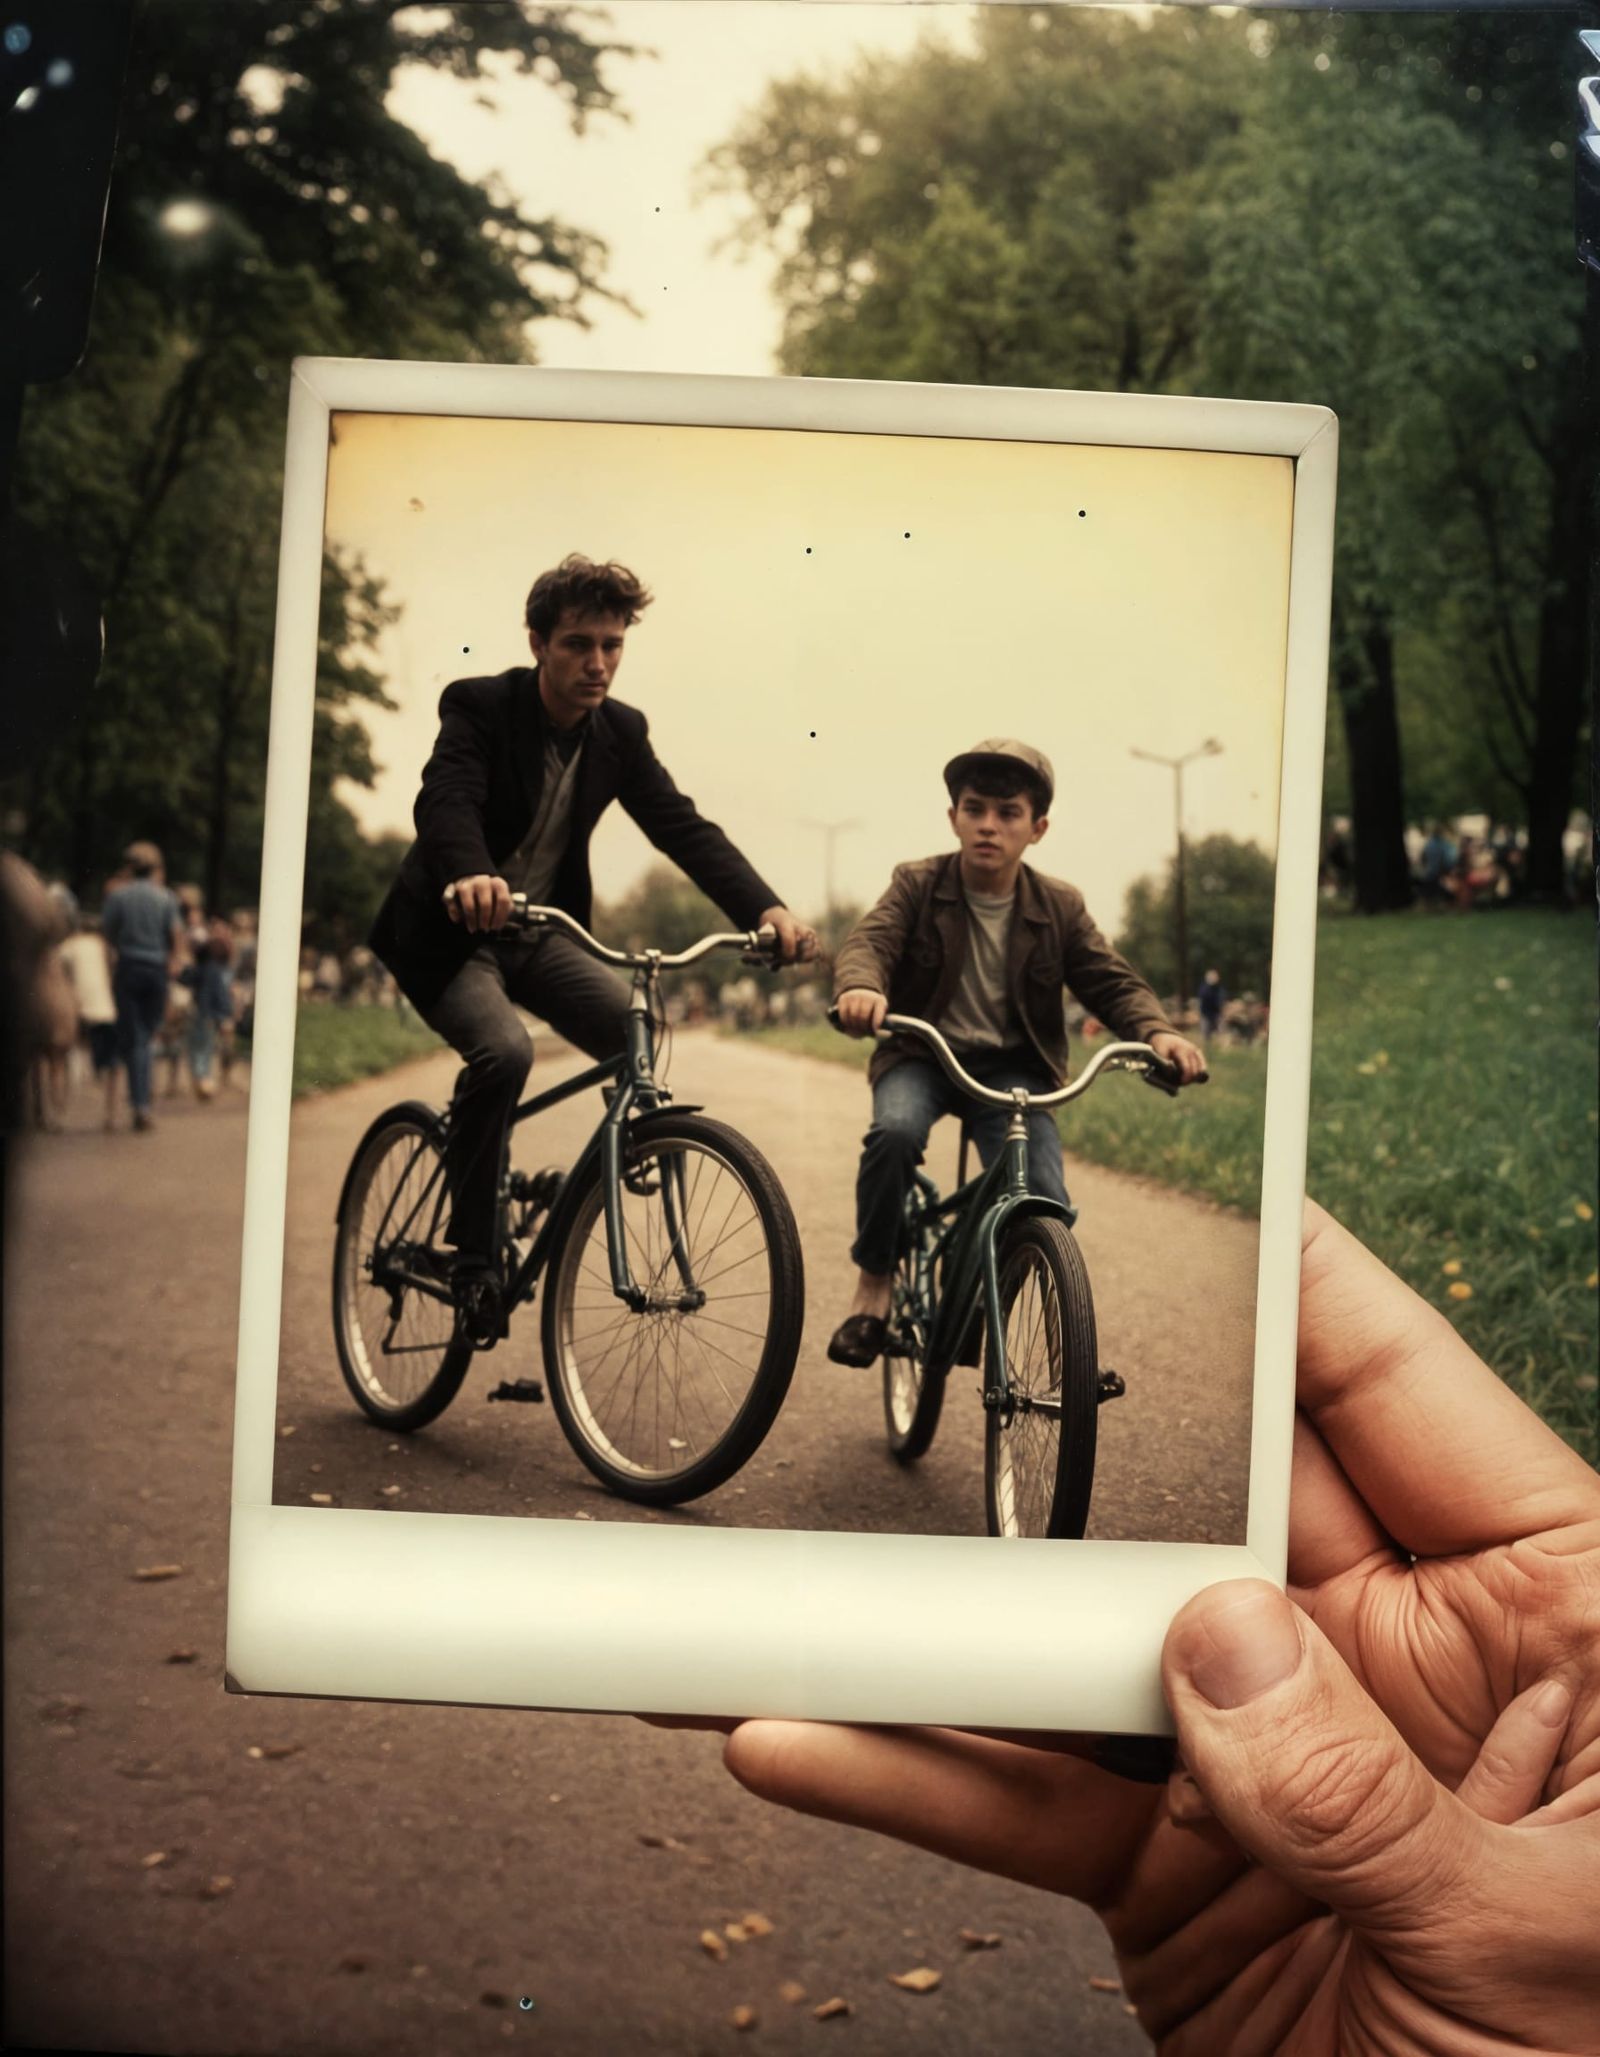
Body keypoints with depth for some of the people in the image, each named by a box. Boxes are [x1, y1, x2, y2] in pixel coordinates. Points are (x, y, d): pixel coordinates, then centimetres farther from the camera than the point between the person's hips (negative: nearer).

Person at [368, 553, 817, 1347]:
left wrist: (766, 907, -28)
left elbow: (682, 827, -10)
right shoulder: (478, 706, -16)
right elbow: (444, 799, -33)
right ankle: (471, 1250, -14)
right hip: (449, 932, -5)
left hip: (537, 935, 5)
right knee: (504, 1048, -32)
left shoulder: (620, 731, -2)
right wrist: (469, 876, -57)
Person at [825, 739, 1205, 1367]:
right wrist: (861, 987, -43)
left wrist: (1157, 1031, -24)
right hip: (922, 1056, -1)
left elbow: (1113, 982, -1)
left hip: (1012, 1066, 1)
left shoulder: (1060, 907, 2)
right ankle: (873, 1284, -13)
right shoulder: (918, 885, -3)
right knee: (895, 1132, -35)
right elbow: (869, 939, -18)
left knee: (1045, 1206, -21)